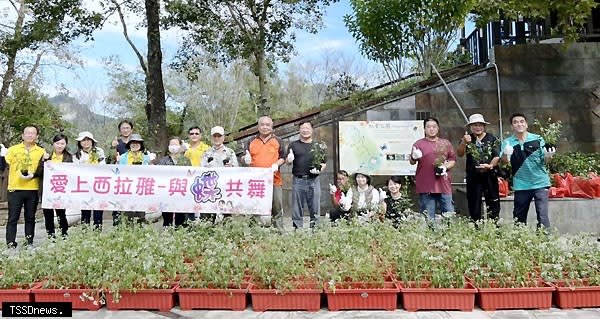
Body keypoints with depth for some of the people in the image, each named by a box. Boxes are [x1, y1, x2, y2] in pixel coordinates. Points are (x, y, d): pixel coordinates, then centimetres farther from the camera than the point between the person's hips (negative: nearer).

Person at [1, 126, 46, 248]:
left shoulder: (41, 152, 7)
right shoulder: (13, 149, 7)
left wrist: (33, 175, -11)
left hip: (32, 189, 1)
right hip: (15, 189, -1)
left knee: (30, 217, 8)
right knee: (13, 218, 2)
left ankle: (29, 242, 16)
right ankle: (10, 243, 6)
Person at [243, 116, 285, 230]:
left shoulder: (277, 141, 11)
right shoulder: (252, 141, 14)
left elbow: (283, 157, 11)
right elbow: (246, 158, 16)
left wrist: (277, 164, -8)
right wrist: (246, 159, -7)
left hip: (274, 180, -1)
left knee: (277, 207, 0)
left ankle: (279, 230, 8)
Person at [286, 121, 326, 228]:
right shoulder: (293, 145, 11)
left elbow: (324, 163, 15)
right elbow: (287, 162, 7)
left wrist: (319, 169, -6)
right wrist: (289, 159, -15)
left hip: (313, 180, 0)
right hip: (298, 180, 0)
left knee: (315, 209, 2)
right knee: (297, 210, 3)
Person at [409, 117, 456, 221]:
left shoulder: (446, 143, 14)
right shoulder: (419, 144, 5)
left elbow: (453, 159, 16)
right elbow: (412, 162, 4)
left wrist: (446, 167, -4)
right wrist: (414, 157, -19)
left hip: (444, 184, 3)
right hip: (425, 186, -2)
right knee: (428, 218, -1)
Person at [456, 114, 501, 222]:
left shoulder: (493, 139, 5)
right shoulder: (467, 139, 6)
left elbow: (497, 156, -3)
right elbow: (459, 154, -10)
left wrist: (490, 165, -23)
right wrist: (464, 142, -29)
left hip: (490, 176, 0)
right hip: (473, 178, 0)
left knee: (493, 204, 4)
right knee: (474, 206, 6)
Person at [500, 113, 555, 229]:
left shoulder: (537, 139, 3)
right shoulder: (508, 142, 2)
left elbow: (545, 160, 5)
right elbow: (503, 161, -9)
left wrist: (548, 156, -19)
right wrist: (505, 154, -32)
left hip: (540, 183, -1)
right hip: (521, 185, 1)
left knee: (542, 215, -5)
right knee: (519, 217, 10)